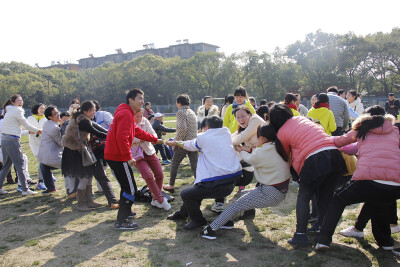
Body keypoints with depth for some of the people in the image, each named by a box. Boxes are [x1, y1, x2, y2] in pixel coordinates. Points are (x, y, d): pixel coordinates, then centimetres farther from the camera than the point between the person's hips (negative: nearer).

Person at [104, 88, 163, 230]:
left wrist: (155, 139, 27)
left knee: (126, 186, 23)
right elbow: (122, 137, -27)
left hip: (113, 156, 11)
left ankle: (125, 212, 38)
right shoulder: (126, 114, -17)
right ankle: (120, 222, 0)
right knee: (130, 189, -5)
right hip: (118, 158, -11)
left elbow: (137, 131, 25)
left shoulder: (127, 113, 18)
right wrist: (128, 157, -26)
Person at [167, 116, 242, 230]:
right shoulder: (227, 134, 12)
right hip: (231, 183, 8)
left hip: (217, 185, -8)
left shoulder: (203, 137, -1)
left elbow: (189, 145, 19)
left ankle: (198, 220, 20)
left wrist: (176, 143, 39)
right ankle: (183, 213, 43)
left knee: (185, 194, 6)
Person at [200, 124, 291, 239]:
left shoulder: (261, 153, -19)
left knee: (237, 205, -4)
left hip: (271, 194, -9)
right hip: (282, 191, 9)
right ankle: (228, 221, 26)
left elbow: (250, 160, 3)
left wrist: (241, 151, 21)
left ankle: (212, 229, -1)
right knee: (244, 194, 20)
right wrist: (249, 150, 23)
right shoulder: (278, 148, 2)